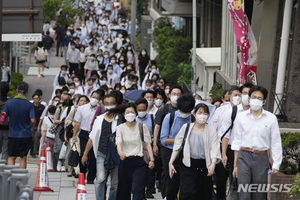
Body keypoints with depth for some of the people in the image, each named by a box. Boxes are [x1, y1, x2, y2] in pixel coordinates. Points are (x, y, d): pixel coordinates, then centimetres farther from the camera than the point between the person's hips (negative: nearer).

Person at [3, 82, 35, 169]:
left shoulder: (9, 103, -4)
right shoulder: (29, 105, -8)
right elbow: (33, 120, -14)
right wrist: (28, 124, 8)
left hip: (13, 135, 1)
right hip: (26, 135, -1)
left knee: (11, 157, 10)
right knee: (23, 158, 6)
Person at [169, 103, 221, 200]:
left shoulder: (211, 130, 2)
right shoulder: (186, 127, 4)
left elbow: (214, 149, -6)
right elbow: (177, 146, 8)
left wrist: (213, 164, -23)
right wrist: (171, 162, -1)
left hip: (204, 166, 1)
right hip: (188, 165, -1)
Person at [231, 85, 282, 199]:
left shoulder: (271, 118, 2)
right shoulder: (241, 117, 6)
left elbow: (276, 143, 5)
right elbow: (236, 142, 11)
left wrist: (276, 164, 2)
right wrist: (235, 164, 9)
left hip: (261, 158, 0)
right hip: (244, 157, 0)